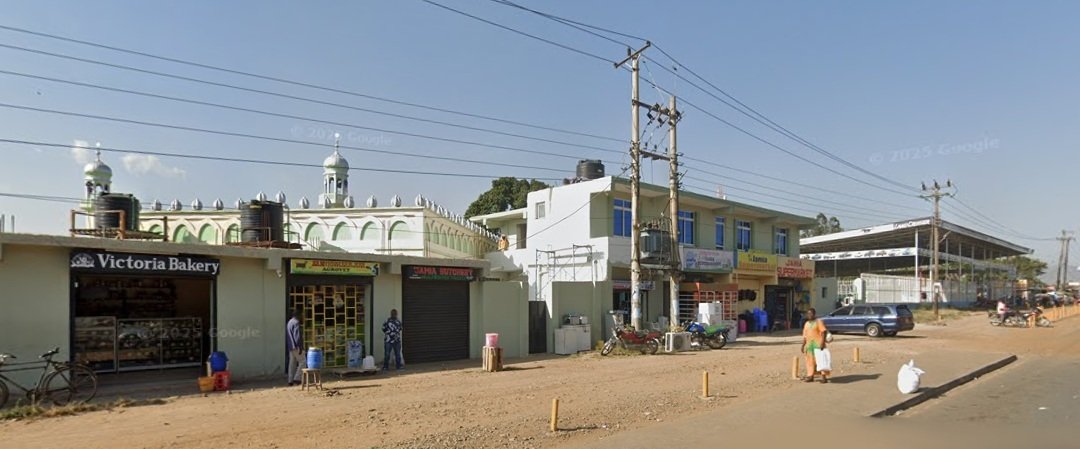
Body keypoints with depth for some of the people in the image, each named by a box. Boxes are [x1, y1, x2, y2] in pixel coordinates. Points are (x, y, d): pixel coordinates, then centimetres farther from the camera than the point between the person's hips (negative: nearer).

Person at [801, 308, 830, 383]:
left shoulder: (818, 322, -3)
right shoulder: (806, 324, 17)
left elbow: (823, 332, -11)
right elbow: (805, 335, 19)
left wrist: (822, 343, -20)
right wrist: (803, 345, 14)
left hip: (818, 344, -6)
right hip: (809, 344, 7)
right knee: (810, 360, 11)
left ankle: (824, 377, -8)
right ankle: (810, 376, 20)